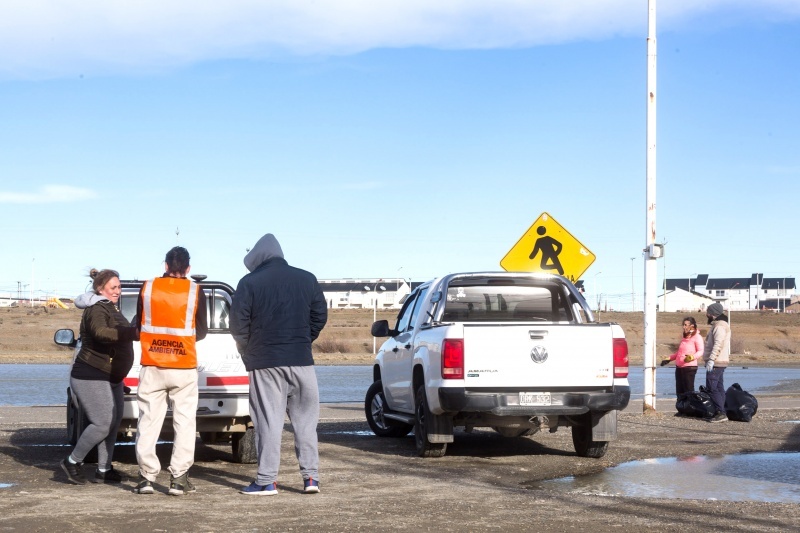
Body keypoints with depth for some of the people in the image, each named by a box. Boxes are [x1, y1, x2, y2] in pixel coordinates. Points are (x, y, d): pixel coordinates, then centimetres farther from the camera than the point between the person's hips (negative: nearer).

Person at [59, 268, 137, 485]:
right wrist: (135, 333, -46)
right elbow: (101, 333, -38)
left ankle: (104, 470, 12)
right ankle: (73, 462, 2)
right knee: (103, 423, -13)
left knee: (113, 423, 7)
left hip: (111, 377, 10)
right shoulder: (96, 310, -16)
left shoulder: (109, 308, 17)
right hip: (91, 377, -10)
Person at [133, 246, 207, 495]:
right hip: (184, 368, -1)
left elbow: (139, 325, 9)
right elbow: (202, 331, 5)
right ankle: (179, 478, 0)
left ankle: (146, 477, 6)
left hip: (152, 367, 1)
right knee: (184, 423, 5)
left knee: (148, 421, 7)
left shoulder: (148, 288, 0)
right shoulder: (195, 291, -3)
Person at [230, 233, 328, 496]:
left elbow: (238, 322, -5)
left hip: (265, 362, -3)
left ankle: (266, 480, 0)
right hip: (301, 360, 3)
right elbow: (320, 317, 10)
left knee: (268, 421, 0)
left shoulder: (250, 283, -4)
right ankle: (310, 475, 6)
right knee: (305, 419, 10)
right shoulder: (307, 279, 7)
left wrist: (247, 349, 12)